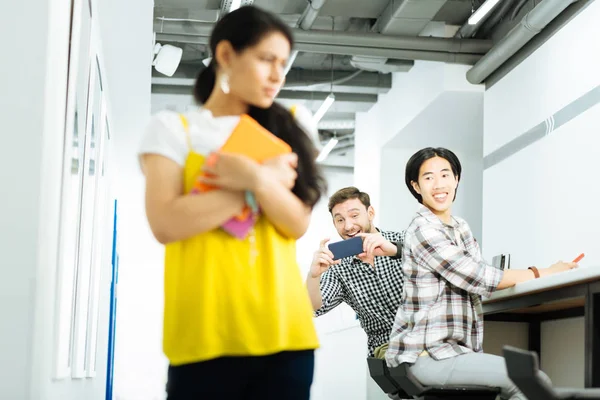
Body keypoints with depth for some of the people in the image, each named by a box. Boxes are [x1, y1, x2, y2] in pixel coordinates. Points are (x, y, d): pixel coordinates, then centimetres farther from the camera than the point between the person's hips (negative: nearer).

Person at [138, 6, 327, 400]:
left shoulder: (280, 133, 17)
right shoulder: (173, 128, 5)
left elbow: (297, 223, 4)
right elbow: (166, 224, -11)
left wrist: (256, 179, -15)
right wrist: (265, 182, -7)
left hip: (284, 332, 4)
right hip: (206, 335, -3)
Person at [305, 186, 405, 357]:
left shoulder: (402, 240, -1)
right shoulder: (338, 269, 4)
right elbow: (314, 308, -8)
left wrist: (394, 250, -35)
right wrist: (313, 275, -28)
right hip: (386, 348, 1)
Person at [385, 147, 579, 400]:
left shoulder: (460, 227, 14)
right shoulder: (424, 231, -14)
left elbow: (478, 281, 12)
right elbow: (480, 279, -16)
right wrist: (547, 273, -6)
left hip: (451, 348, 8)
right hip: (424, 355, -8)